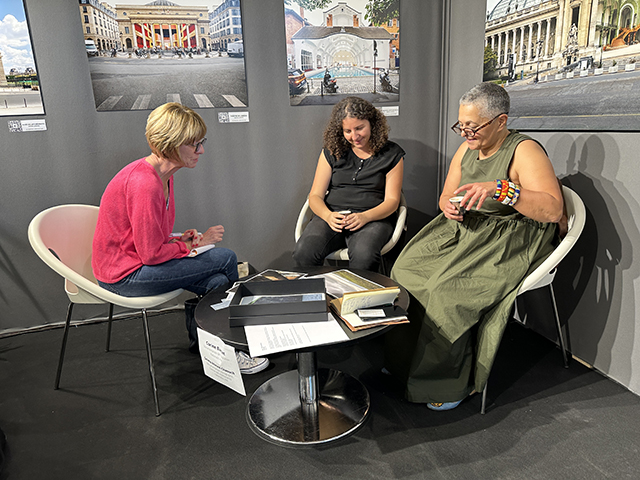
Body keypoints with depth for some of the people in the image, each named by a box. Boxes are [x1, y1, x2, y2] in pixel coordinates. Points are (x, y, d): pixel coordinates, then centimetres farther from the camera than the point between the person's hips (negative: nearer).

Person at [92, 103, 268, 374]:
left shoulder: (162, 175, 5)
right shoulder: (145, 184, -26)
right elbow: (152, 254, -22)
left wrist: (181, 239, -2)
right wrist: (195, 243, -10)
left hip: (136, 259, 9)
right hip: (125, 275, -9)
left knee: (217, 281, -9)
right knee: (225, 258, -14)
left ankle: (199, 341, 13)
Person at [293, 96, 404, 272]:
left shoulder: (392, 153, 8)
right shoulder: (331, 151, 12)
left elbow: (392, 200, 4)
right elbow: (315, 196, 8)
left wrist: (364, 216, -17)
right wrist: (328, 216, -16)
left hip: (374, 218, -1)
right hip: (332, 216, 2)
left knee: (364, 255, -36)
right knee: (303, 252, -29)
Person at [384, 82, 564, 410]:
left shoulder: (525, 151, -13)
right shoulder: (466, 150, 10)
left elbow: (553, 211, -23)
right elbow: (446, 197, 17)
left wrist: (500, 189, -34)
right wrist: (450, 207, -8)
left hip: (509, 241, -7)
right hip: (464, 230, 7)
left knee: (447, 288, -28)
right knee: (405, 270, -12)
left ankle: (456, 382, -8)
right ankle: (404, 361, 3)